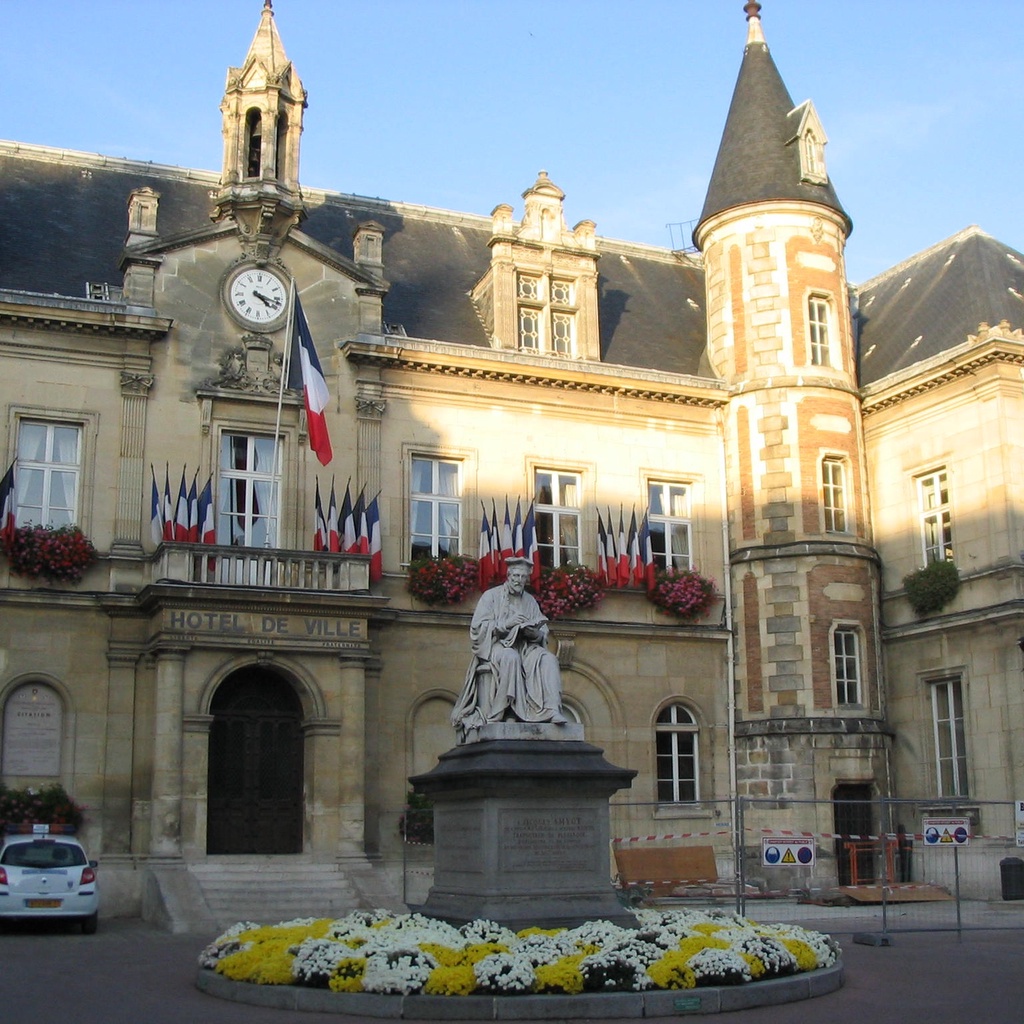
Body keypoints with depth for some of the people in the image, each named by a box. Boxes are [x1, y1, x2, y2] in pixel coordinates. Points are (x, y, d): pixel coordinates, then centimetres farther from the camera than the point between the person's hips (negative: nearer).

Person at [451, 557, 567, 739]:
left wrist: (533, 632, -14)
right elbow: (478, 627, -6)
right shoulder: (492, 596, 5)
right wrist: (506, 624, -17)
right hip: (496, 645, -4)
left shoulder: (531, 601, 17)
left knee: (549, 660, -25)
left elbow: (543, 633, 11)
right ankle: (511, 713, -36)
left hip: (524, 648, 4)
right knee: (511, 657, -38)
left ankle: (553, 709, -36)